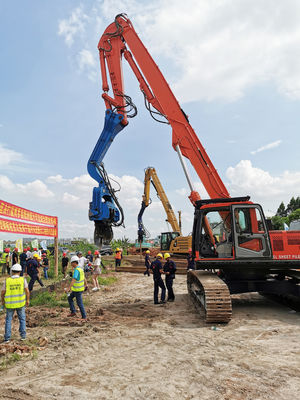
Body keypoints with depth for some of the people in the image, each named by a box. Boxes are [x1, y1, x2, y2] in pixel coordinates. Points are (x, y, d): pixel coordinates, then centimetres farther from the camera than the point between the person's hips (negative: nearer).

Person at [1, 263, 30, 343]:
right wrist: (27, 300, 6)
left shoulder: (7, 281, -9)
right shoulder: (23, 279, -11)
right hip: (20, 303, 0)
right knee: (22, 319, 17)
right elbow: (27, 291, -9)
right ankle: (23, 335, 17)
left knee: (8, 320, 16)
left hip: (10, 304, 0)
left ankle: (7, 338, 15)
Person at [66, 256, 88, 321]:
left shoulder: (76, 270, -24)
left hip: (78, 289, -10)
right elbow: (84, 277, 21)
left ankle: (84, 317, 9)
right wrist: (86, 284, 34)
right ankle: (73, 312, 21)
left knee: (79, 303, 0)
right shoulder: (80, 268, 7)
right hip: (77, 288, 10)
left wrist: (69, 288, -42)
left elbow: (73, 280, -36)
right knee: (69, 298, 19)